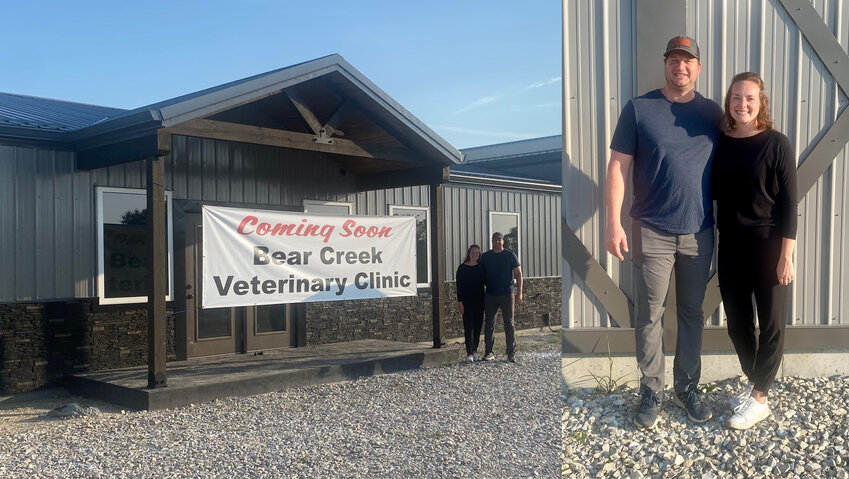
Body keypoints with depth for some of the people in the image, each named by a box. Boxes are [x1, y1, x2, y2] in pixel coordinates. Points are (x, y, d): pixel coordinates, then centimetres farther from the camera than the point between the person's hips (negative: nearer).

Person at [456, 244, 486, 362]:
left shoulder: (481, 267, 7)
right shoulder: (462, 267, -1)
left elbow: (485, 282, 10)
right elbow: (459, 285, -2)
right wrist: (459, 302, -9)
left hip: (479, 300, 3)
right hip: (467, 301, -3)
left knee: (478, 326, 6)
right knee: (468, 326, -7)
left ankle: (475, 350, 17)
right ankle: (469, 353, -8)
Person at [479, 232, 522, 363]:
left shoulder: (510, 255, 3)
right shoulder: (485, 257, 8)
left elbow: (518, 274, 3)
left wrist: (519, 293, -3)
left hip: (507, 294, -2)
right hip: (490, 295, 2)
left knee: (509, 323, 1)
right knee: (489, 324, 4)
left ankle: (511, 353, 6)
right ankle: (489, 352, 11)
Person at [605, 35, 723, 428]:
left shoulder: (713, 113, 7)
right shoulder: (639, 109, -2)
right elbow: (618, 167, -5)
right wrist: (614, 223, -12)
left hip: (699, 233, 3)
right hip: (652, 232, -3)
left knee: (692, 314, 12)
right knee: (649, 315, 2)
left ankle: (687, 388, 26)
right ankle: (651, 391, 16)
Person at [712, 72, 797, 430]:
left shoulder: (776, 144, -9)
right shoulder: (720, 144, 3)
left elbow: (788, 203, -9)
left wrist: (786, 255, -13)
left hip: (767, 244, -4)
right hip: (731, 245, 5)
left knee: (771, 323, 6)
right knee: (737, 320, 13)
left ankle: (759, 399, 15)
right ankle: (753, 381, 32)